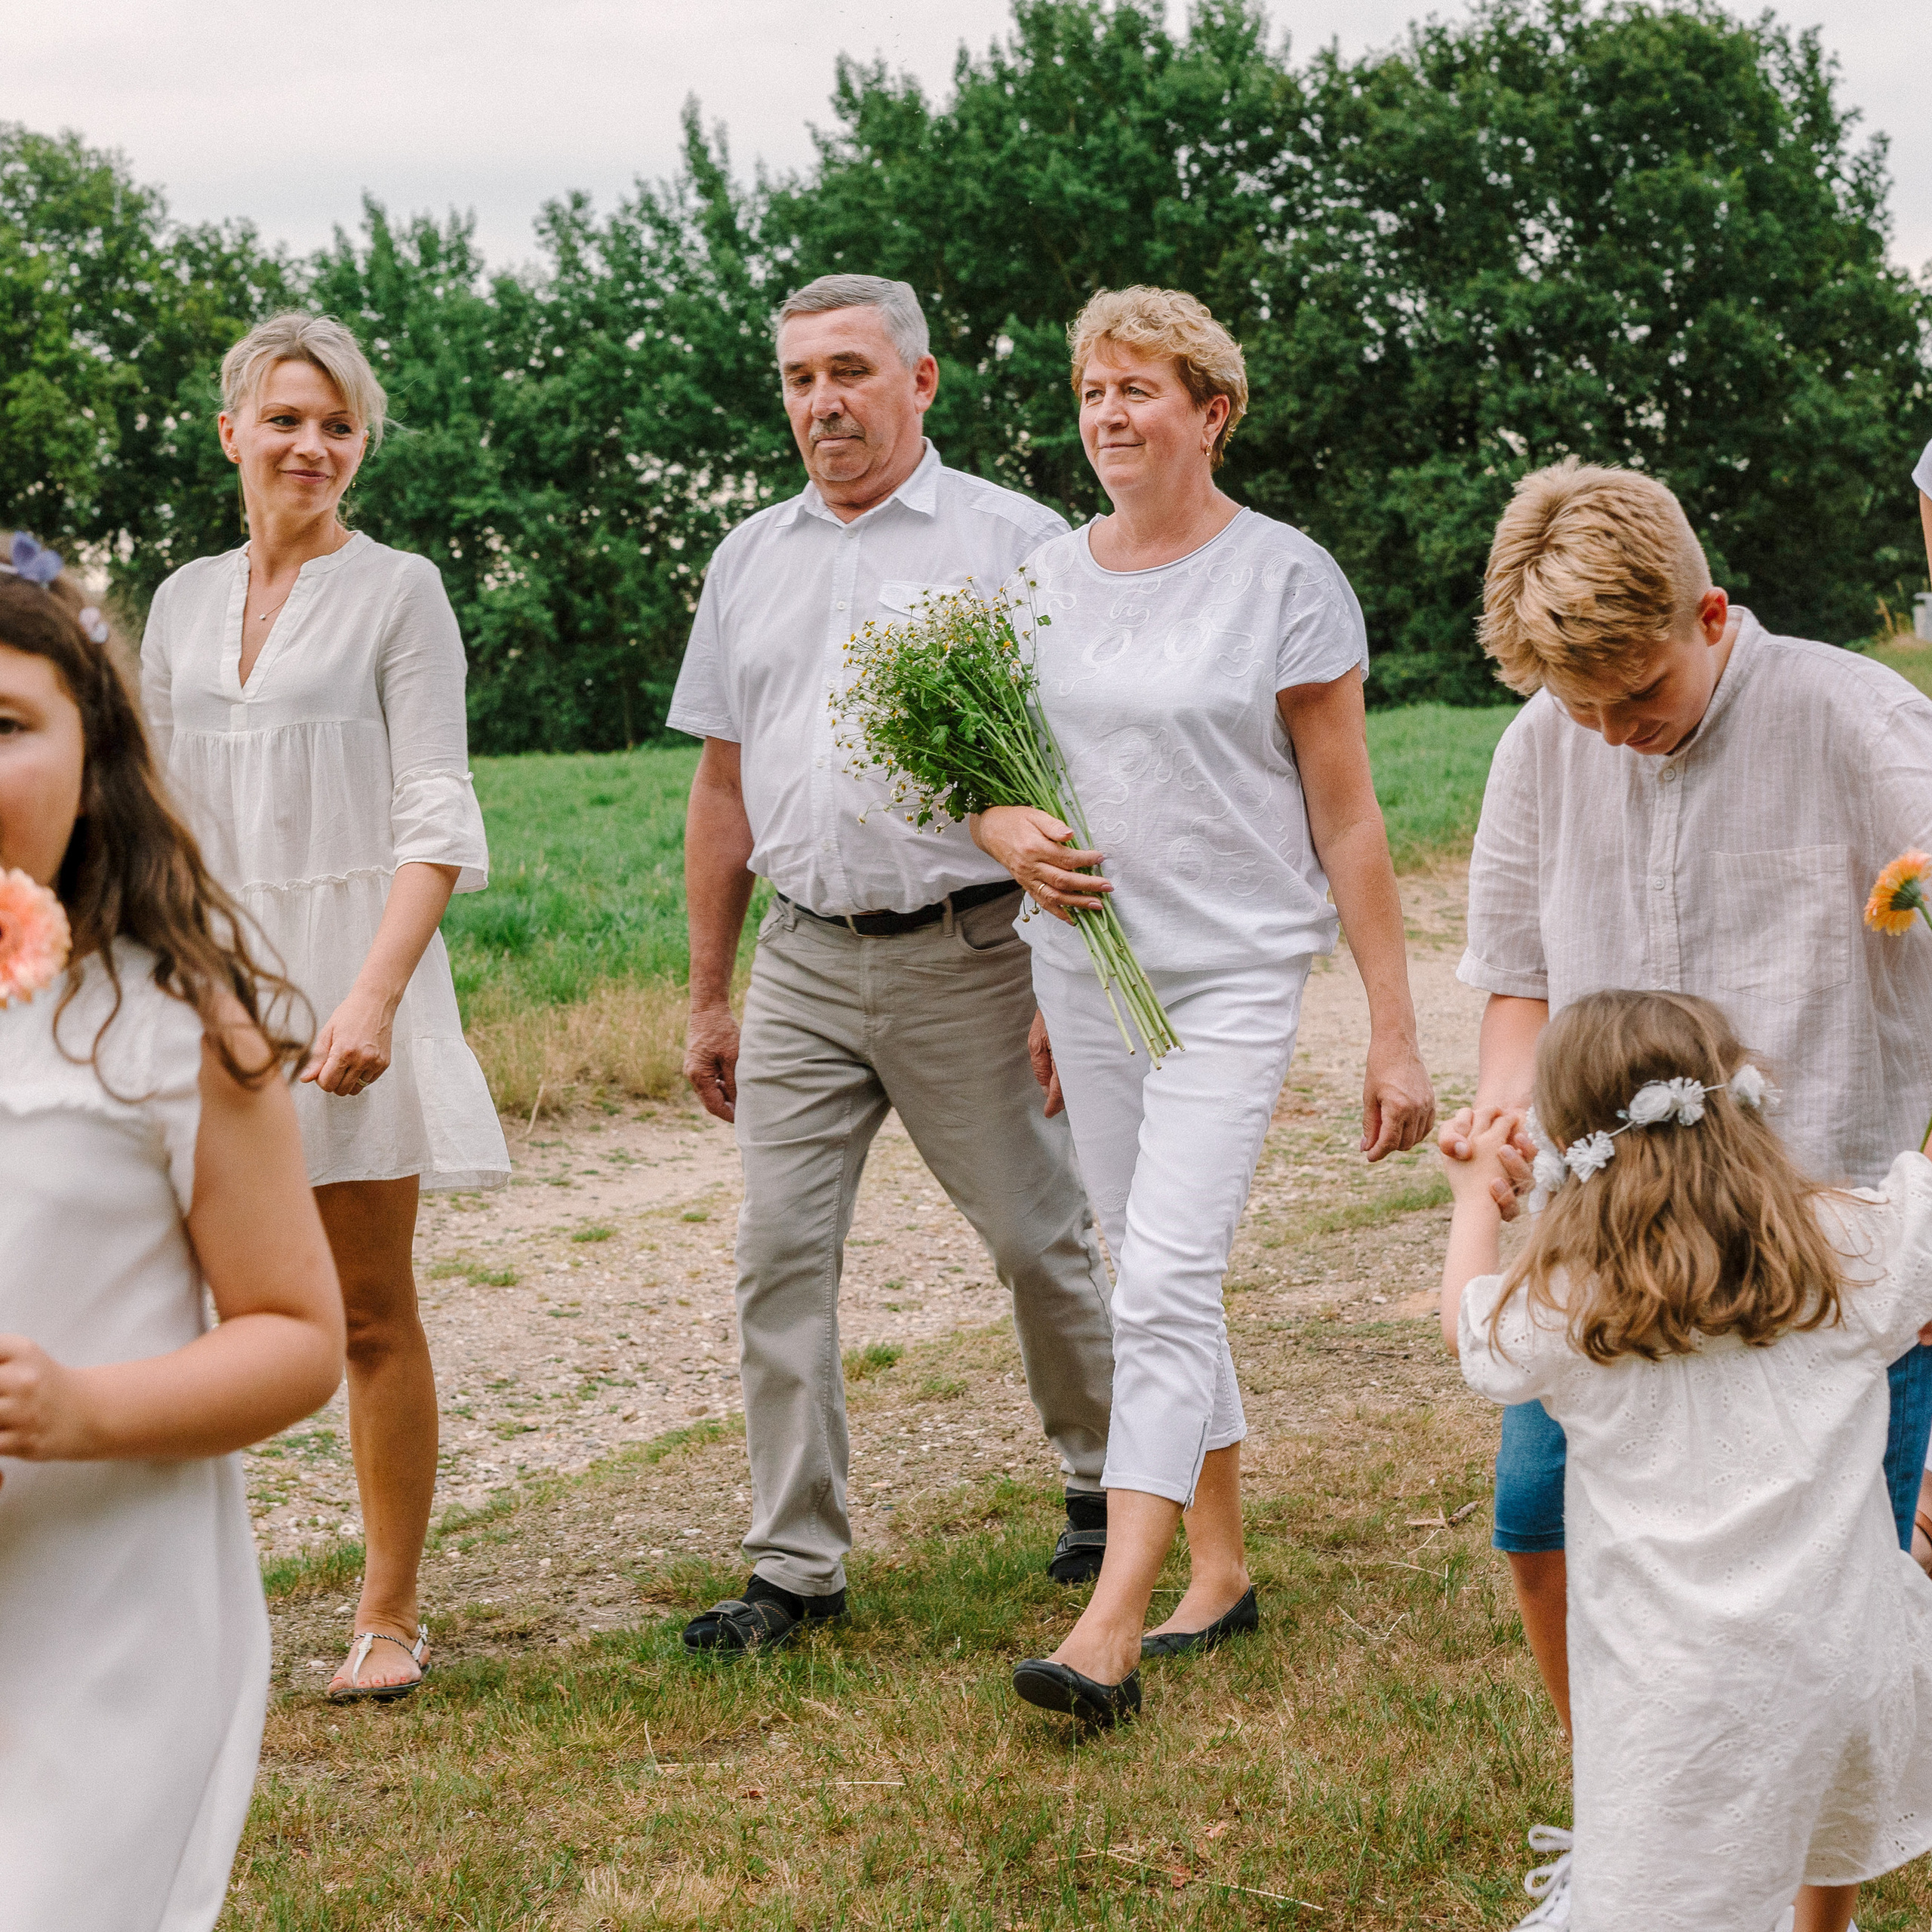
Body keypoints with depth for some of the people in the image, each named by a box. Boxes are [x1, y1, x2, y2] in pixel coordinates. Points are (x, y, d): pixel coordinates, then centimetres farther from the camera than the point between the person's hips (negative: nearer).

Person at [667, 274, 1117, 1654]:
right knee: (781, 1258, -1)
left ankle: (1106, 1482, 30)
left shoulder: (1014, 543, -1)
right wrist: (709, 998, 15)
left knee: (1041, 1241, 7)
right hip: (802, 964, 4)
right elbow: (724, 786, 17)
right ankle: (796, 1566, 8)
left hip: (966, 955, -4)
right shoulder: (751, 559, 14)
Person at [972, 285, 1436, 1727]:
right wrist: (1007, 829, 0)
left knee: (1166, 1284, -15)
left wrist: (1396, 1032, -7)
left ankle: (1111, 1632, -17)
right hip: (1084, 972, 6)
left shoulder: (1285, 578, -5)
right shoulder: (1045, 579, 9)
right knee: (1165, 1286, 13)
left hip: (1235, 973, -5)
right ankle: (1222, 1566, 27)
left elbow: (1347, 819, -5)